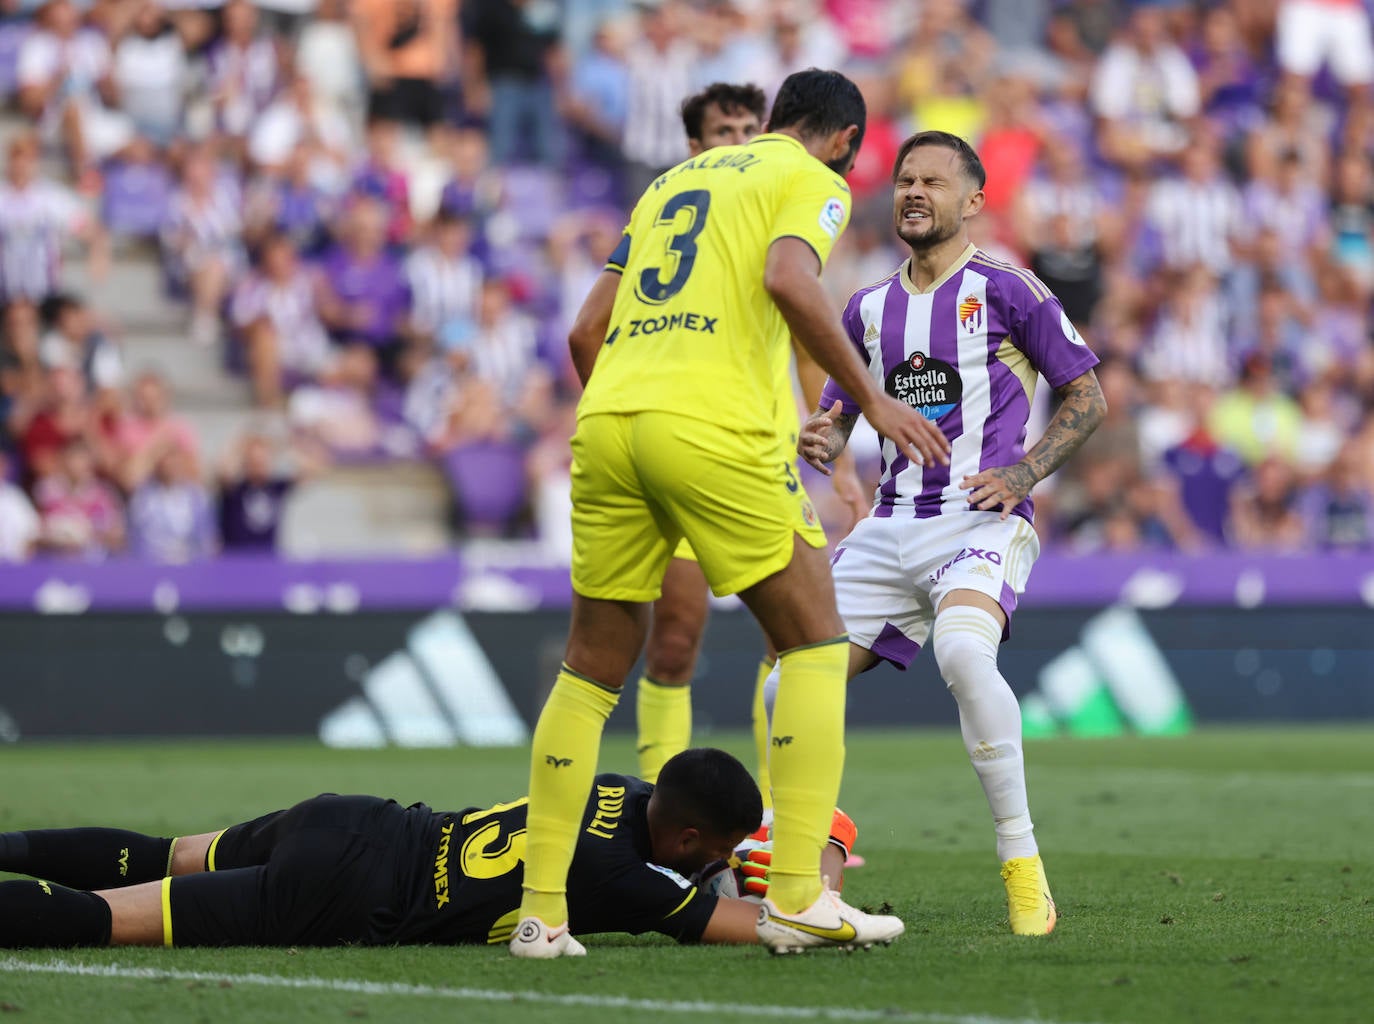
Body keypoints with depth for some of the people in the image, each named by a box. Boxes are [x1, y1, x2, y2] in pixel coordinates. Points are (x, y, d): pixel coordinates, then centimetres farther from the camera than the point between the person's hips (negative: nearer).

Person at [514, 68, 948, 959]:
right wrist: (872, 399, -7)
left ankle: (541, 912, 8)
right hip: (717, 431, -6)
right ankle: (798, 897, -5)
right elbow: (788, 281, -12)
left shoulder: (671, 182, 28)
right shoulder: (812, 181, 9)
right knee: (815, 645, 5)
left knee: (593, 668, 13)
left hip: (605, 419, 6)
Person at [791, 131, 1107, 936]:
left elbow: (1089, 398, 4)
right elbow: (838, 416, 23)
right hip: (890, 529, 6)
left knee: (962, 651, -35)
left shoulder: (1006, 292, 0)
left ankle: (1022, 863, -25)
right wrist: (821, 442, -2)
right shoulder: (869, 309, 15)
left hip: (982, 521, -6)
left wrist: (1024, 473, -10)